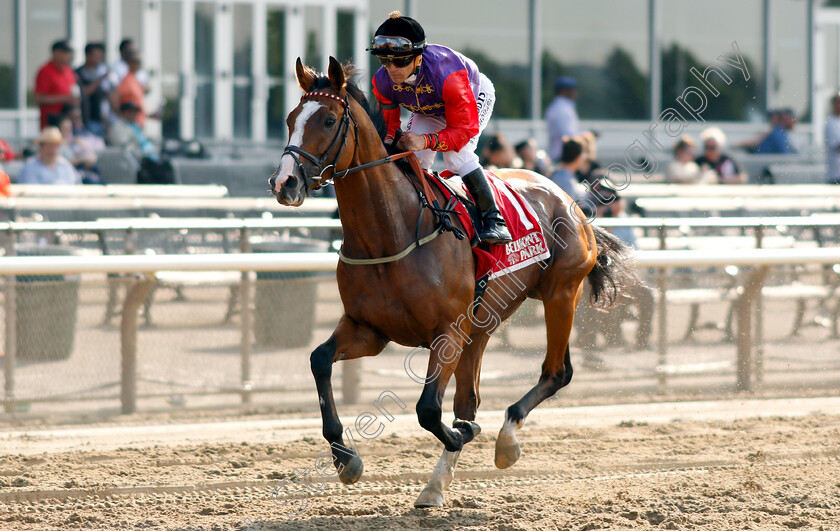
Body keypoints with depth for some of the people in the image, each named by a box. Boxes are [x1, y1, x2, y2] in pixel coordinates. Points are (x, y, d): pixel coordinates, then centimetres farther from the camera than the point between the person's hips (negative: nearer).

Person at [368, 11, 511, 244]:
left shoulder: (445, 73, -47)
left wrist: (426, 141, -57)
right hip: (428, 109, 5)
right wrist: (389, 142, -33)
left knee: (457, 155, -27)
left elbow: (465, 128, -42)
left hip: (476, 96, -5)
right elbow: (388, 121, -10)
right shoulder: (383, 80, -30)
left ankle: (493, 219, -17)